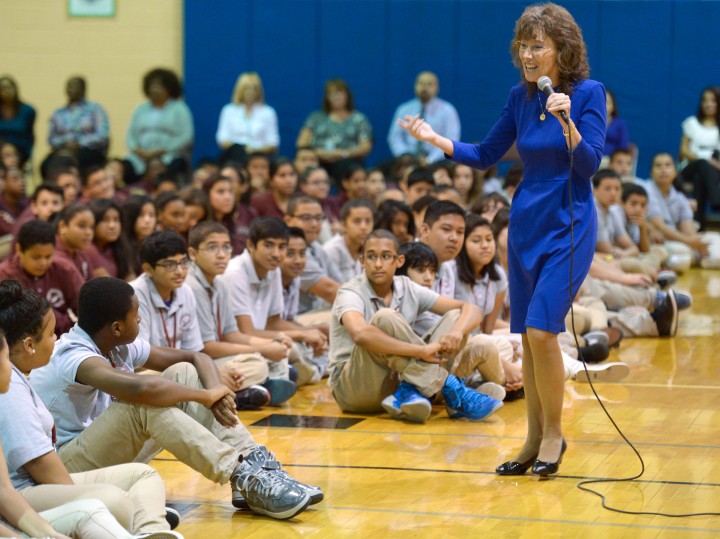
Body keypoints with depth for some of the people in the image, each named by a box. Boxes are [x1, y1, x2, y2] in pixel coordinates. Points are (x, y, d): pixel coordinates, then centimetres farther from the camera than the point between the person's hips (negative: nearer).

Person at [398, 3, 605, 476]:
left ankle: (554, 433, 3)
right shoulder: (521, 97, 5)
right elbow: (484, 156, 11)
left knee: (541, 330, -15)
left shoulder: (588, 93, -8)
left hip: (569, 229, -5)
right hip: (525, 224, 5)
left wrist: (567, 122, -29)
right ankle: (535, 440, 19)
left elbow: (590, 163, -14)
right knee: (528, 337, 8)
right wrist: (433, 138, -2)